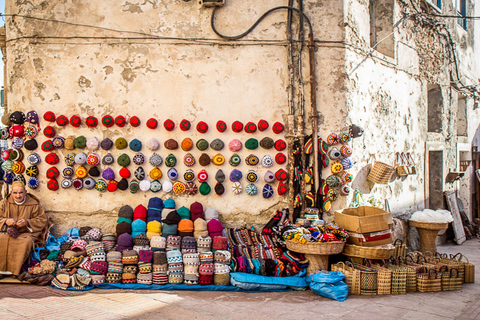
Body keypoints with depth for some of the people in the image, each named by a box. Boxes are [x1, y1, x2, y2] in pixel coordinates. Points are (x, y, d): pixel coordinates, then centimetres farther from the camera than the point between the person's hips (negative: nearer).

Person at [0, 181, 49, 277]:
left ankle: (14, 270, -24)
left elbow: (42, 220, 2)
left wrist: (27, 222, -14)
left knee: (26, 242, -35)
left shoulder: (34, 204, 2)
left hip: (26, 233, -2)